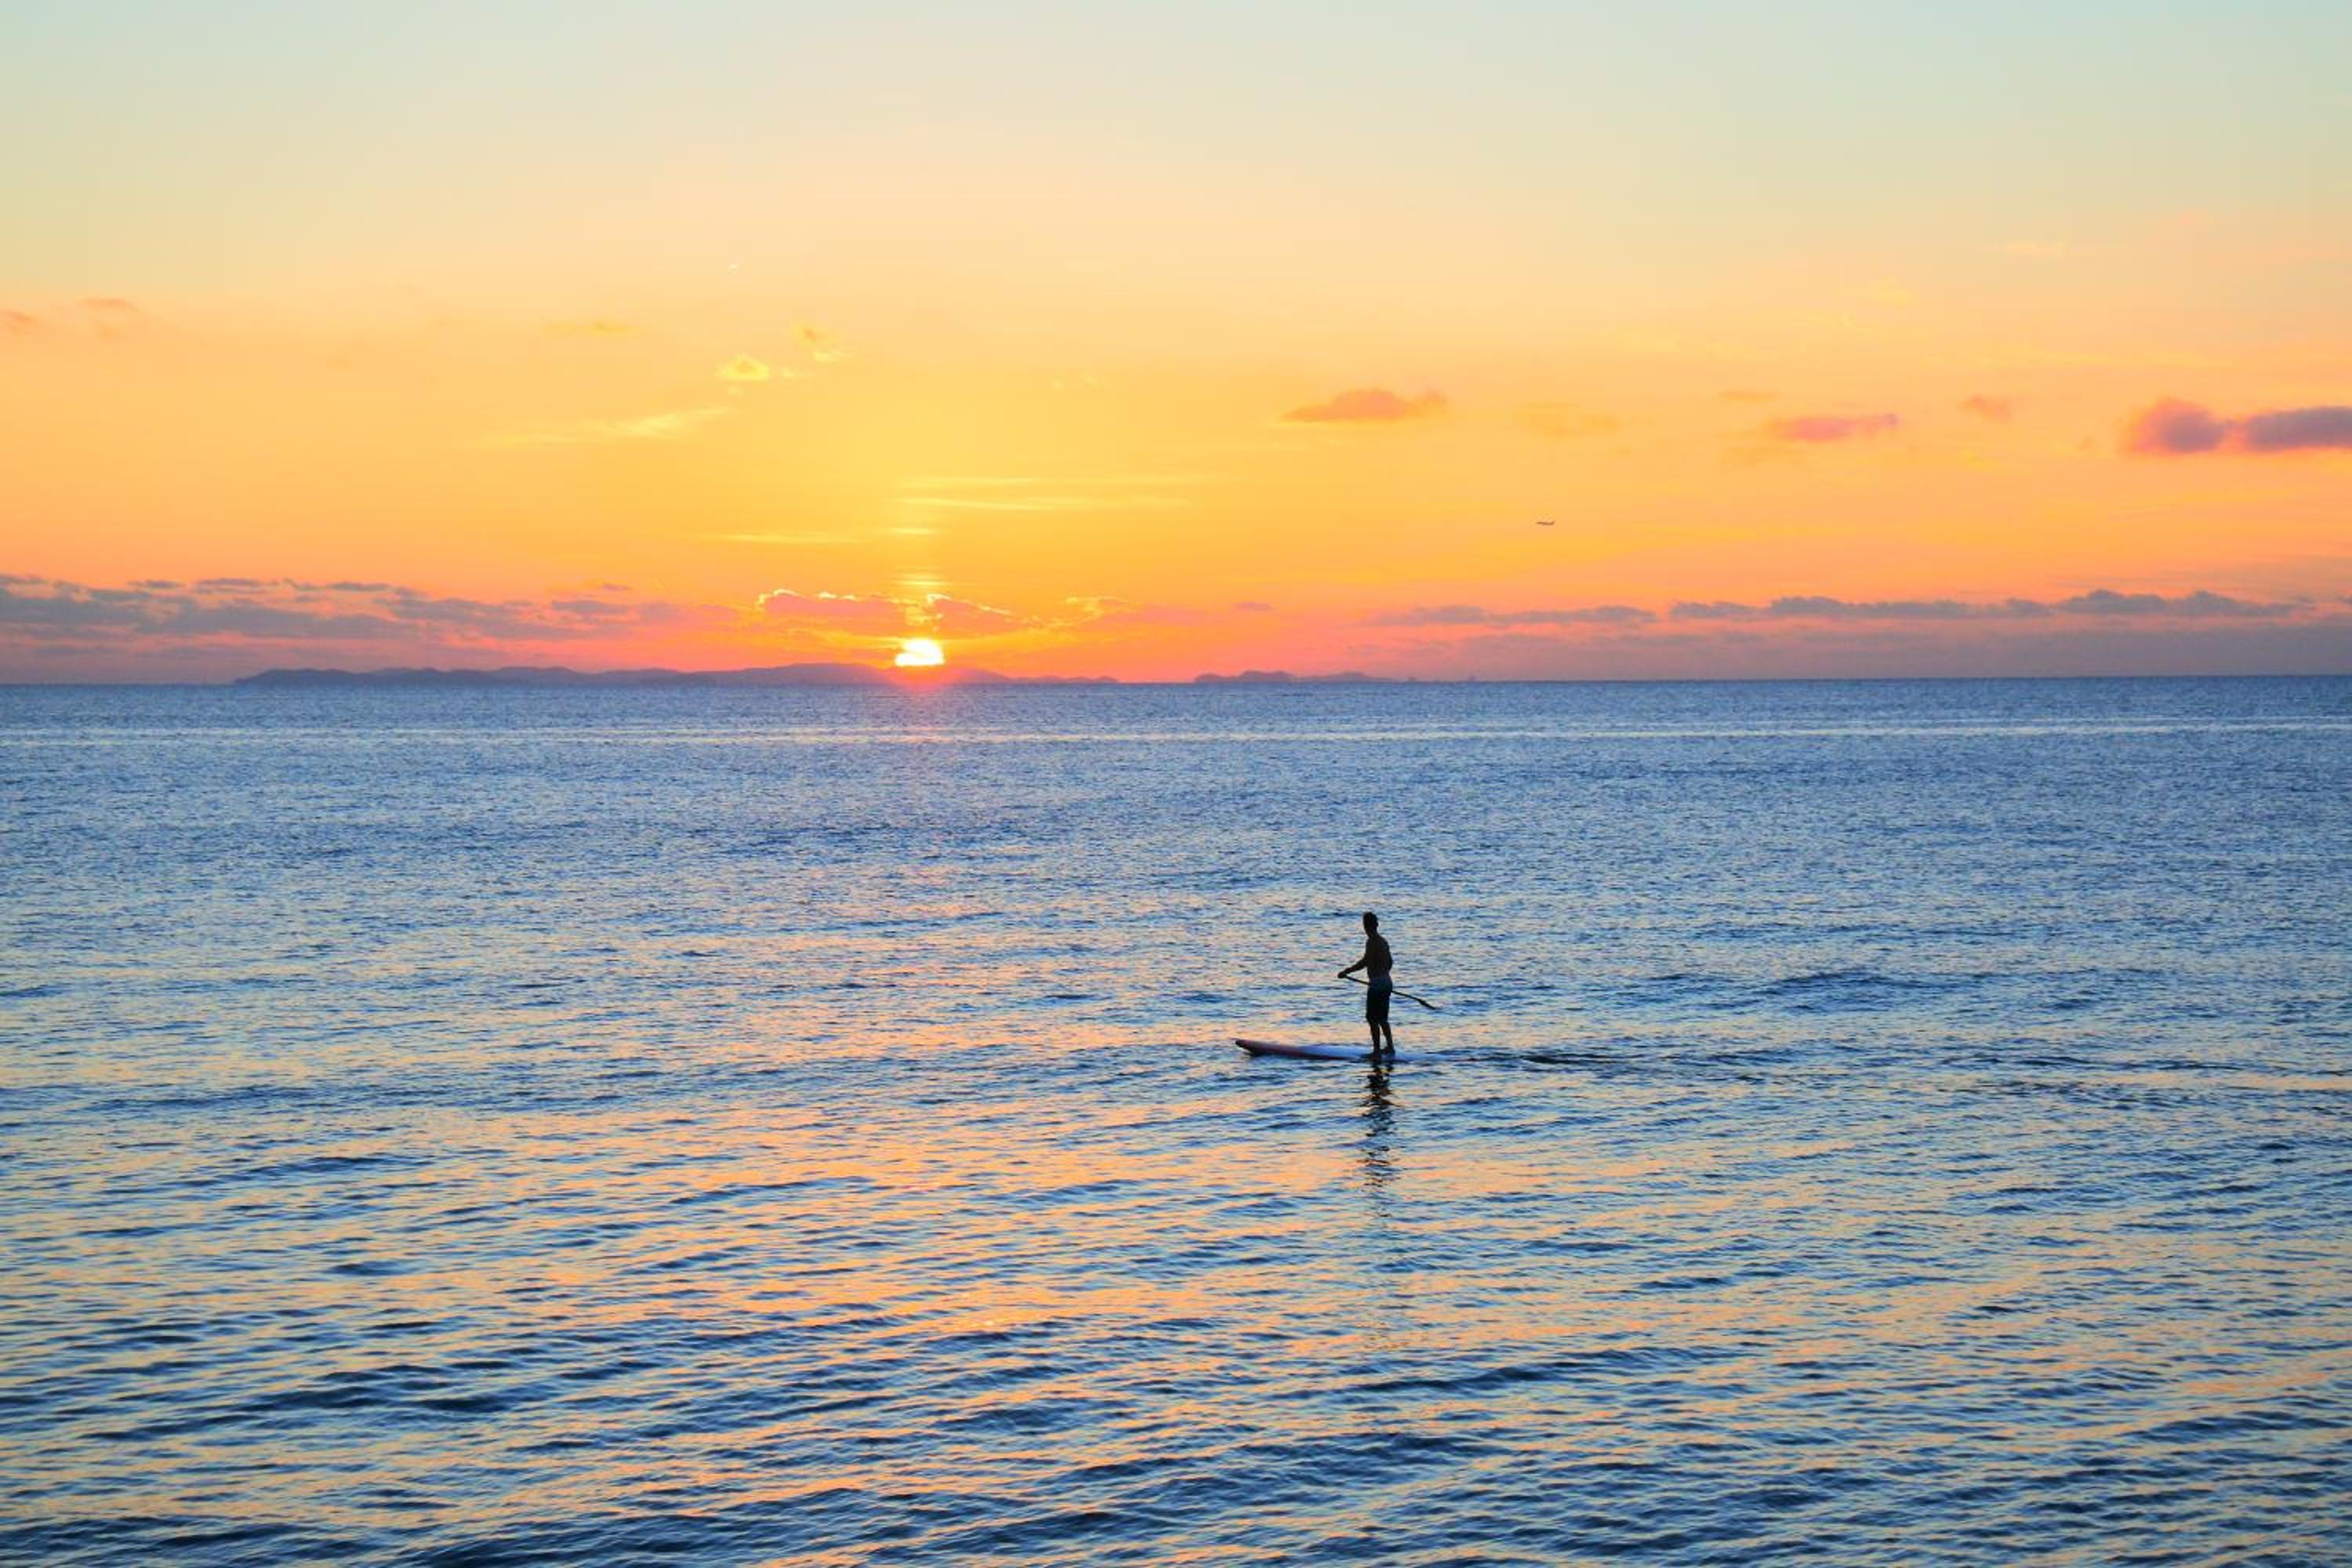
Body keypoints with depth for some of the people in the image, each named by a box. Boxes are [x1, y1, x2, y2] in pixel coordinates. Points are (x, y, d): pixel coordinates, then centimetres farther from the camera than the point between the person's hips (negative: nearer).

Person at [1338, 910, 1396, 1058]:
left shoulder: (1372, 941, -15)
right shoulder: (1383, 941, 11)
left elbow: (1365, 962, -23)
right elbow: (1390, 962, 21)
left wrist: (1346, 972, -18)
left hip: (1377, 985, -9)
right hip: (1387, 983, 9)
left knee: (1373, 1019, -5)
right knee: (1382, 1019, 20)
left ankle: (1377, 1051, -5)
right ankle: (1390, 1047, 27)